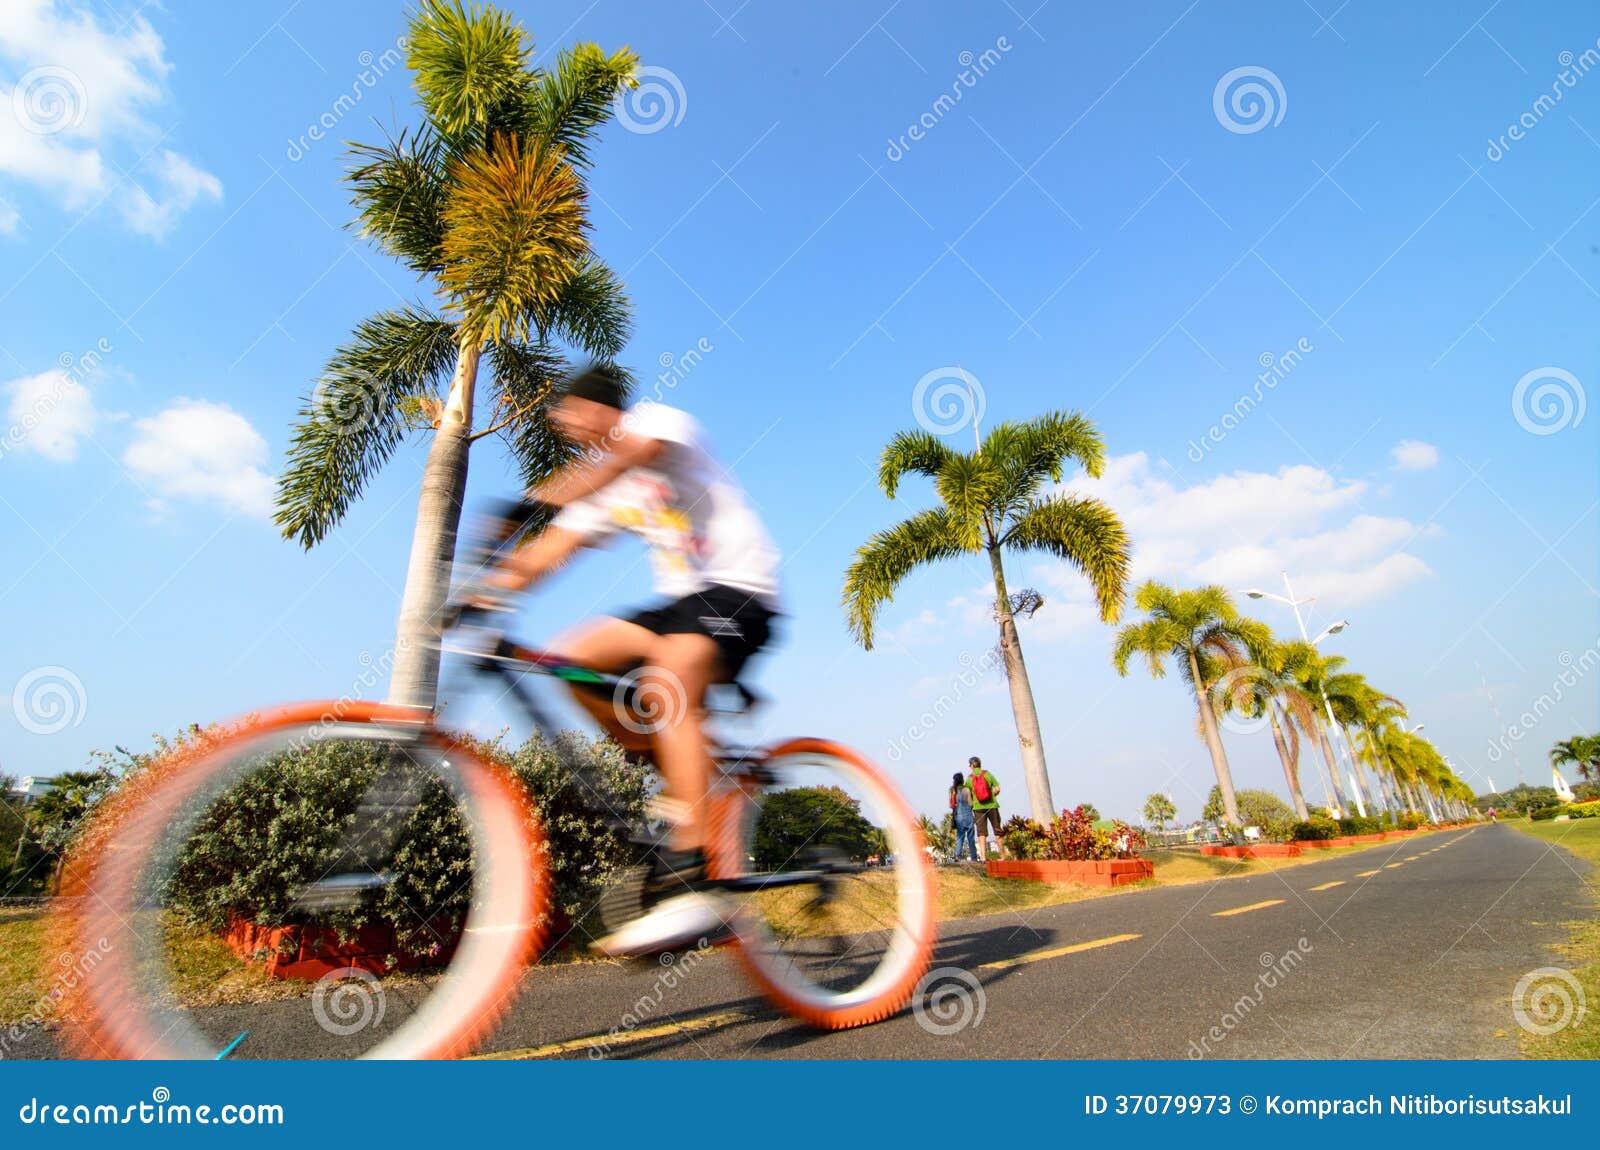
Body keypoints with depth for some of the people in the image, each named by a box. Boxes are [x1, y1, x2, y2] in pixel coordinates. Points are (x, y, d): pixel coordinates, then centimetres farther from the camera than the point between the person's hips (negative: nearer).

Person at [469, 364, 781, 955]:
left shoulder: (659, 420, -3)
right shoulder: (599, 486, 16)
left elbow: (626, 455, -27)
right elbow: (552, 548, 3)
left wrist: (539, 498, -42)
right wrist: (481, 591, -12)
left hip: (738, 589, -8)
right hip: (681, 601, 8)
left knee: (667, 688, -33)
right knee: (572, 658, -9)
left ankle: (689, 890, -33)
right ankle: (685, 778, 0)